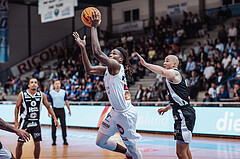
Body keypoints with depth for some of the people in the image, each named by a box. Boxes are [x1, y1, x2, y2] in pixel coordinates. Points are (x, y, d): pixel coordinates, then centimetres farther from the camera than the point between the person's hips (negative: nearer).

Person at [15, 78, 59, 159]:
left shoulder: (42, 95, -1)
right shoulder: (22, 94, -7)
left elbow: (48, 107, 7)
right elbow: (17, 107, 2)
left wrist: (55, 118, -1)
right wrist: (16, 121, -3)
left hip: (36, 123, 2)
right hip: (24, 122, -2)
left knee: (37, 143, 3)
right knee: (20, 143, -1)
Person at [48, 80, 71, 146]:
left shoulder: (64, 92, 6)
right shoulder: (51, 93, 3)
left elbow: (66, 101, 10)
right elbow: (49, 103, 3)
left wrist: (69, 110, 9)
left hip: (62, 110, 1)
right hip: (54, 110, -1)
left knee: (63, 125, 0)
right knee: (54, 126, 1)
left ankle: (65, 140, 6)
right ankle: (54, 140, 9)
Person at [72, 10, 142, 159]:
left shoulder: (117, 66, -18)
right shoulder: (108, 69, 8)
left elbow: (98, 53, -28)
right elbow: (89, 69, 7)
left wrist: (94, 27, -23)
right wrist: (83, 47, 1)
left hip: (126, 113, -9)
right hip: (115, 112, 9)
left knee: (131, 145, 2)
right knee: (101, 141, 14)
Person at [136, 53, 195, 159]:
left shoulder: (175, 73, -10)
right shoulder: (173, 76, 20)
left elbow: (163, 72, -35)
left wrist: (145, 64, -39)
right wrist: (167, 108, 27)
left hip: (184, 115, -11)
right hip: (181, 115, 11)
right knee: (185, 149, 19)